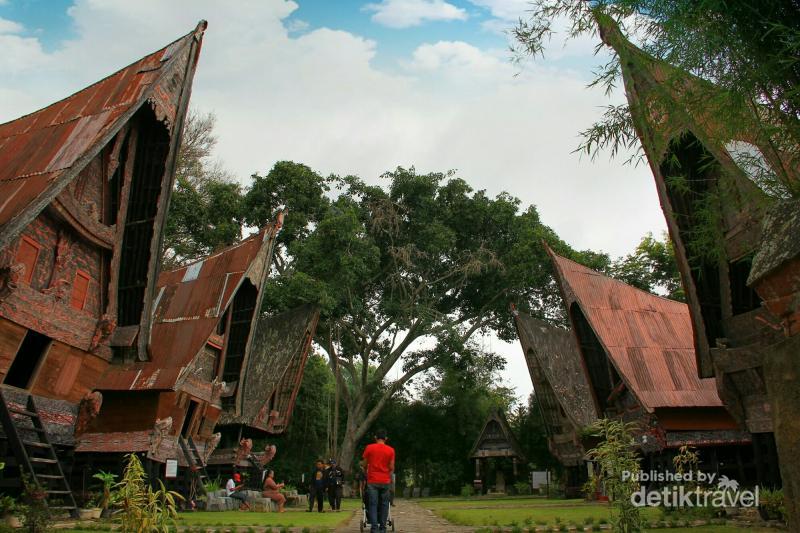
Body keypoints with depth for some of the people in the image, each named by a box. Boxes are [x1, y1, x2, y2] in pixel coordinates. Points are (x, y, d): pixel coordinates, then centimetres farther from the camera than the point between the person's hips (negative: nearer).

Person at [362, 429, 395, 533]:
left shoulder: (369, 448, -2)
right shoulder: (390, 450, 0)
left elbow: (364, 464, 5)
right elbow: (391, 468, 0)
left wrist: (366, 472, 24)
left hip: (372, 481, -1)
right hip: (385, 481, 1)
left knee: (373, 505, 0)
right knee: (384, 505, 9)